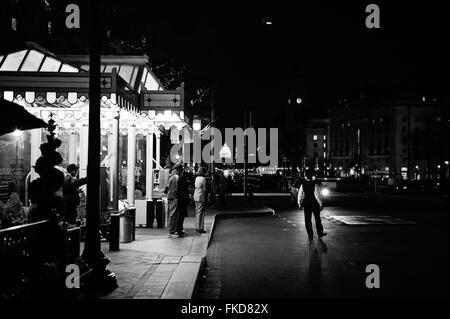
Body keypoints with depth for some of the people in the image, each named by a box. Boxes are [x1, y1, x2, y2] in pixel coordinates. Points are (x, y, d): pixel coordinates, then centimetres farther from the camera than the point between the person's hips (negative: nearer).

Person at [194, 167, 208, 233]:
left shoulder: (197, 178, 10)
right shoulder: (203, 179, -13)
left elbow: (196, 187, 12)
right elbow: (204, 189, -11)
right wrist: (206, 198, -2)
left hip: (196, 196, 8)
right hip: (201, 197, -8)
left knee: (197, 212, 13)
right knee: (201, 212, -5)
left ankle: (197, 227, 19)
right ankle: (200, 228, -2)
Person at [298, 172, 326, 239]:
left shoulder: (302, 185, -4)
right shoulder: (315, 185, -12)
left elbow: (300, 196, 3)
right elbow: (318, 195, -11)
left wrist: (300, 204, 14)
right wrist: (320, 204, -3)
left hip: (306, 204, 2)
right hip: (315, 204, -2)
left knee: (307, 220, 9)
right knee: (317, 219, 12)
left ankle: (310, 235, 11)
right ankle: (320, 234, 19)